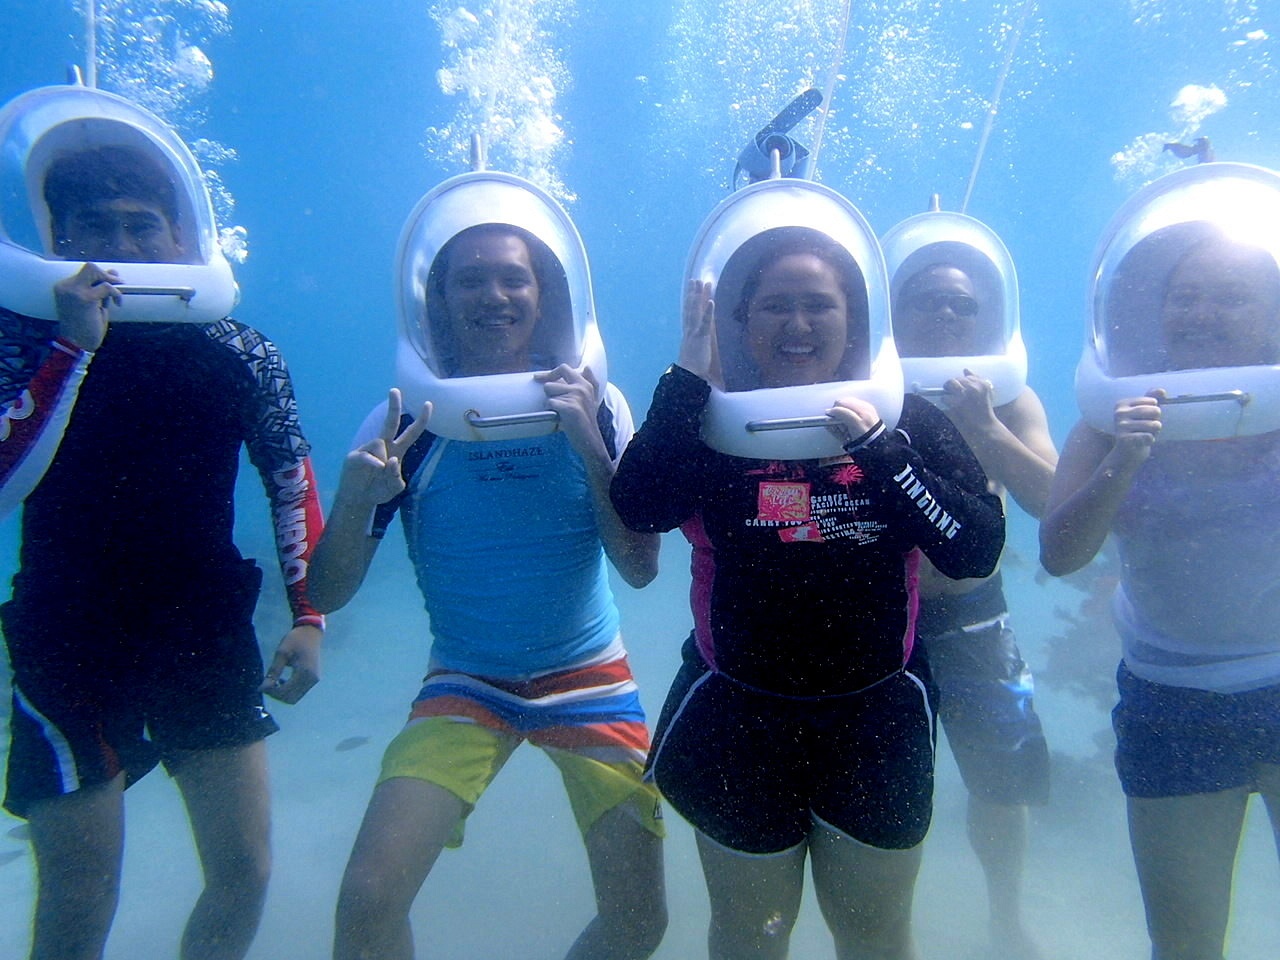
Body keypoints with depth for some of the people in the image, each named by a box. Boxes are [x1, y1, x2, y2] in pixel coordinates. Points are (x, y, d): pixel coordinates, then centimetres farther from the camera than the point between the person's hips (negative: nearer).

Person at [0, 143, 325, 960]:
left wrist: (308, 617, 0)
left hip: (210, 640, 2)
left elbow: (293, 486, 5)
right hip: (71, 648, -2)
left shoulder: (238, 355, -1)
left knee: (247, 875, 10)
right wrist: (74, 347, -22)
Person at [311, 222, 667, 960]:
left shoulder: (593, 405, -8)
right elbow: (331, 593, -8)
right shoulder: (407, 421, -9)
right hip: (466, 685, 0)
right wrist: (356, 497, -27)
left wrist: (588, 441, -25)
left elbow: (641, 569, -14)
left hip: (591, 680, 1)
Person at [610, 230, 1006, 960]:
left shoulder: (908, 421, -3)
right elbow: (640, 509, -24)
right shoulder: (709, 423, -5)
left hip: (878, 718, 1)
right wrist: (689, 378, -21)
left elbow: (978, 551, -14)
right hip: (739, 721, 0)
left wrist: (878, 446, -22)